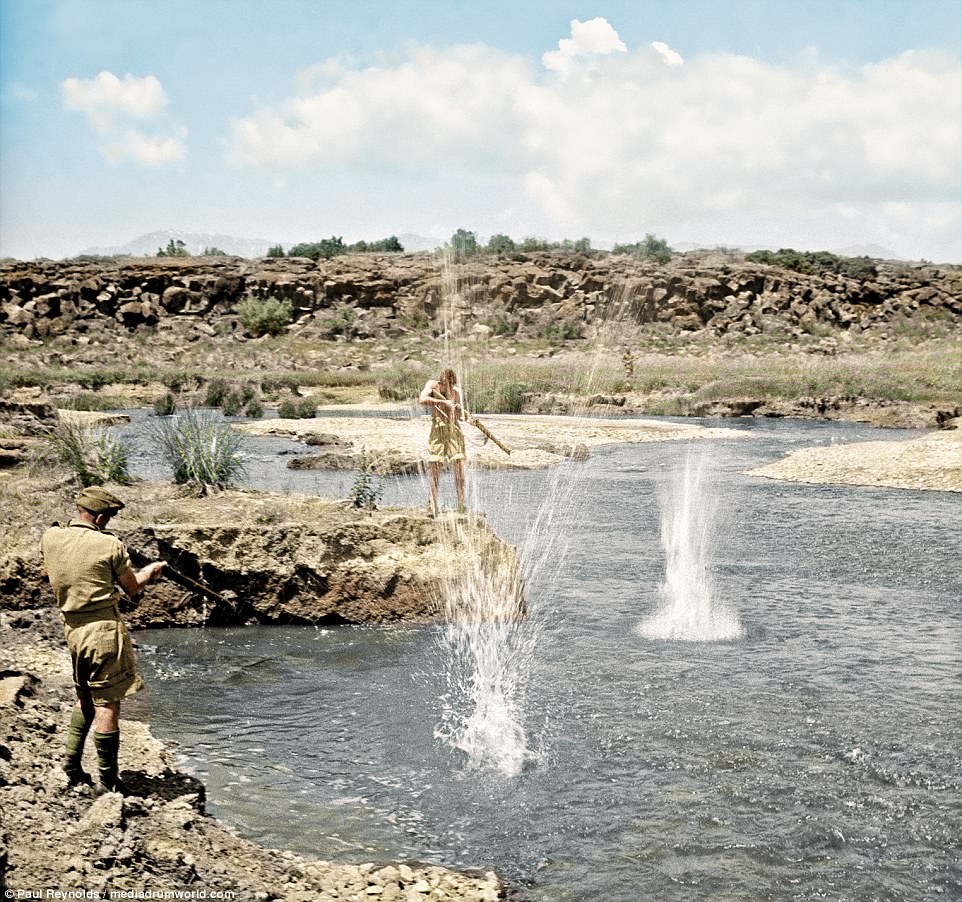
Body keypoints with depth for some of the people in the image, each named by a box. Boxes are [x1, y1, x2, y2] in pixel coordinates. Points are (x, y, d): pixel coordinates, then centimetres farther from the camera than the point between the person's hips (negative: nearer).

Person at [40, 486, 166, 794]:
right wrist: (152, 570, 19)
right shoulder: (110, 544, -11)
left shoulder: (50, 538, 3)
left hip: (71, 628, 6)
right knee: (107, 703, 0)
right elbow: (132, 587, 0)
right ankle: (108, 778, 5)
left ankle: (72, 760, 21)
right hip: (104, 630, -6)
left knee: (85, 697, 24)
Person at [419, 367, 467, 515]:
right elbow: (422, 399, -24)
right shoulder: (432, 385, -4)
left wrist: (459, 410, -12)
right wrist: (443, 402, -27)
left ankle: (461, 506, 2)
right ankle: (432, 507, 3)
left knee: (460, 472, -4)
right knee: (435, 473, -4)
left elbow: (460, 417, 10)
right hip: (437, 432, -2)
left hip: (455, 431, 2)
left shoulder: (456, 392, 5)